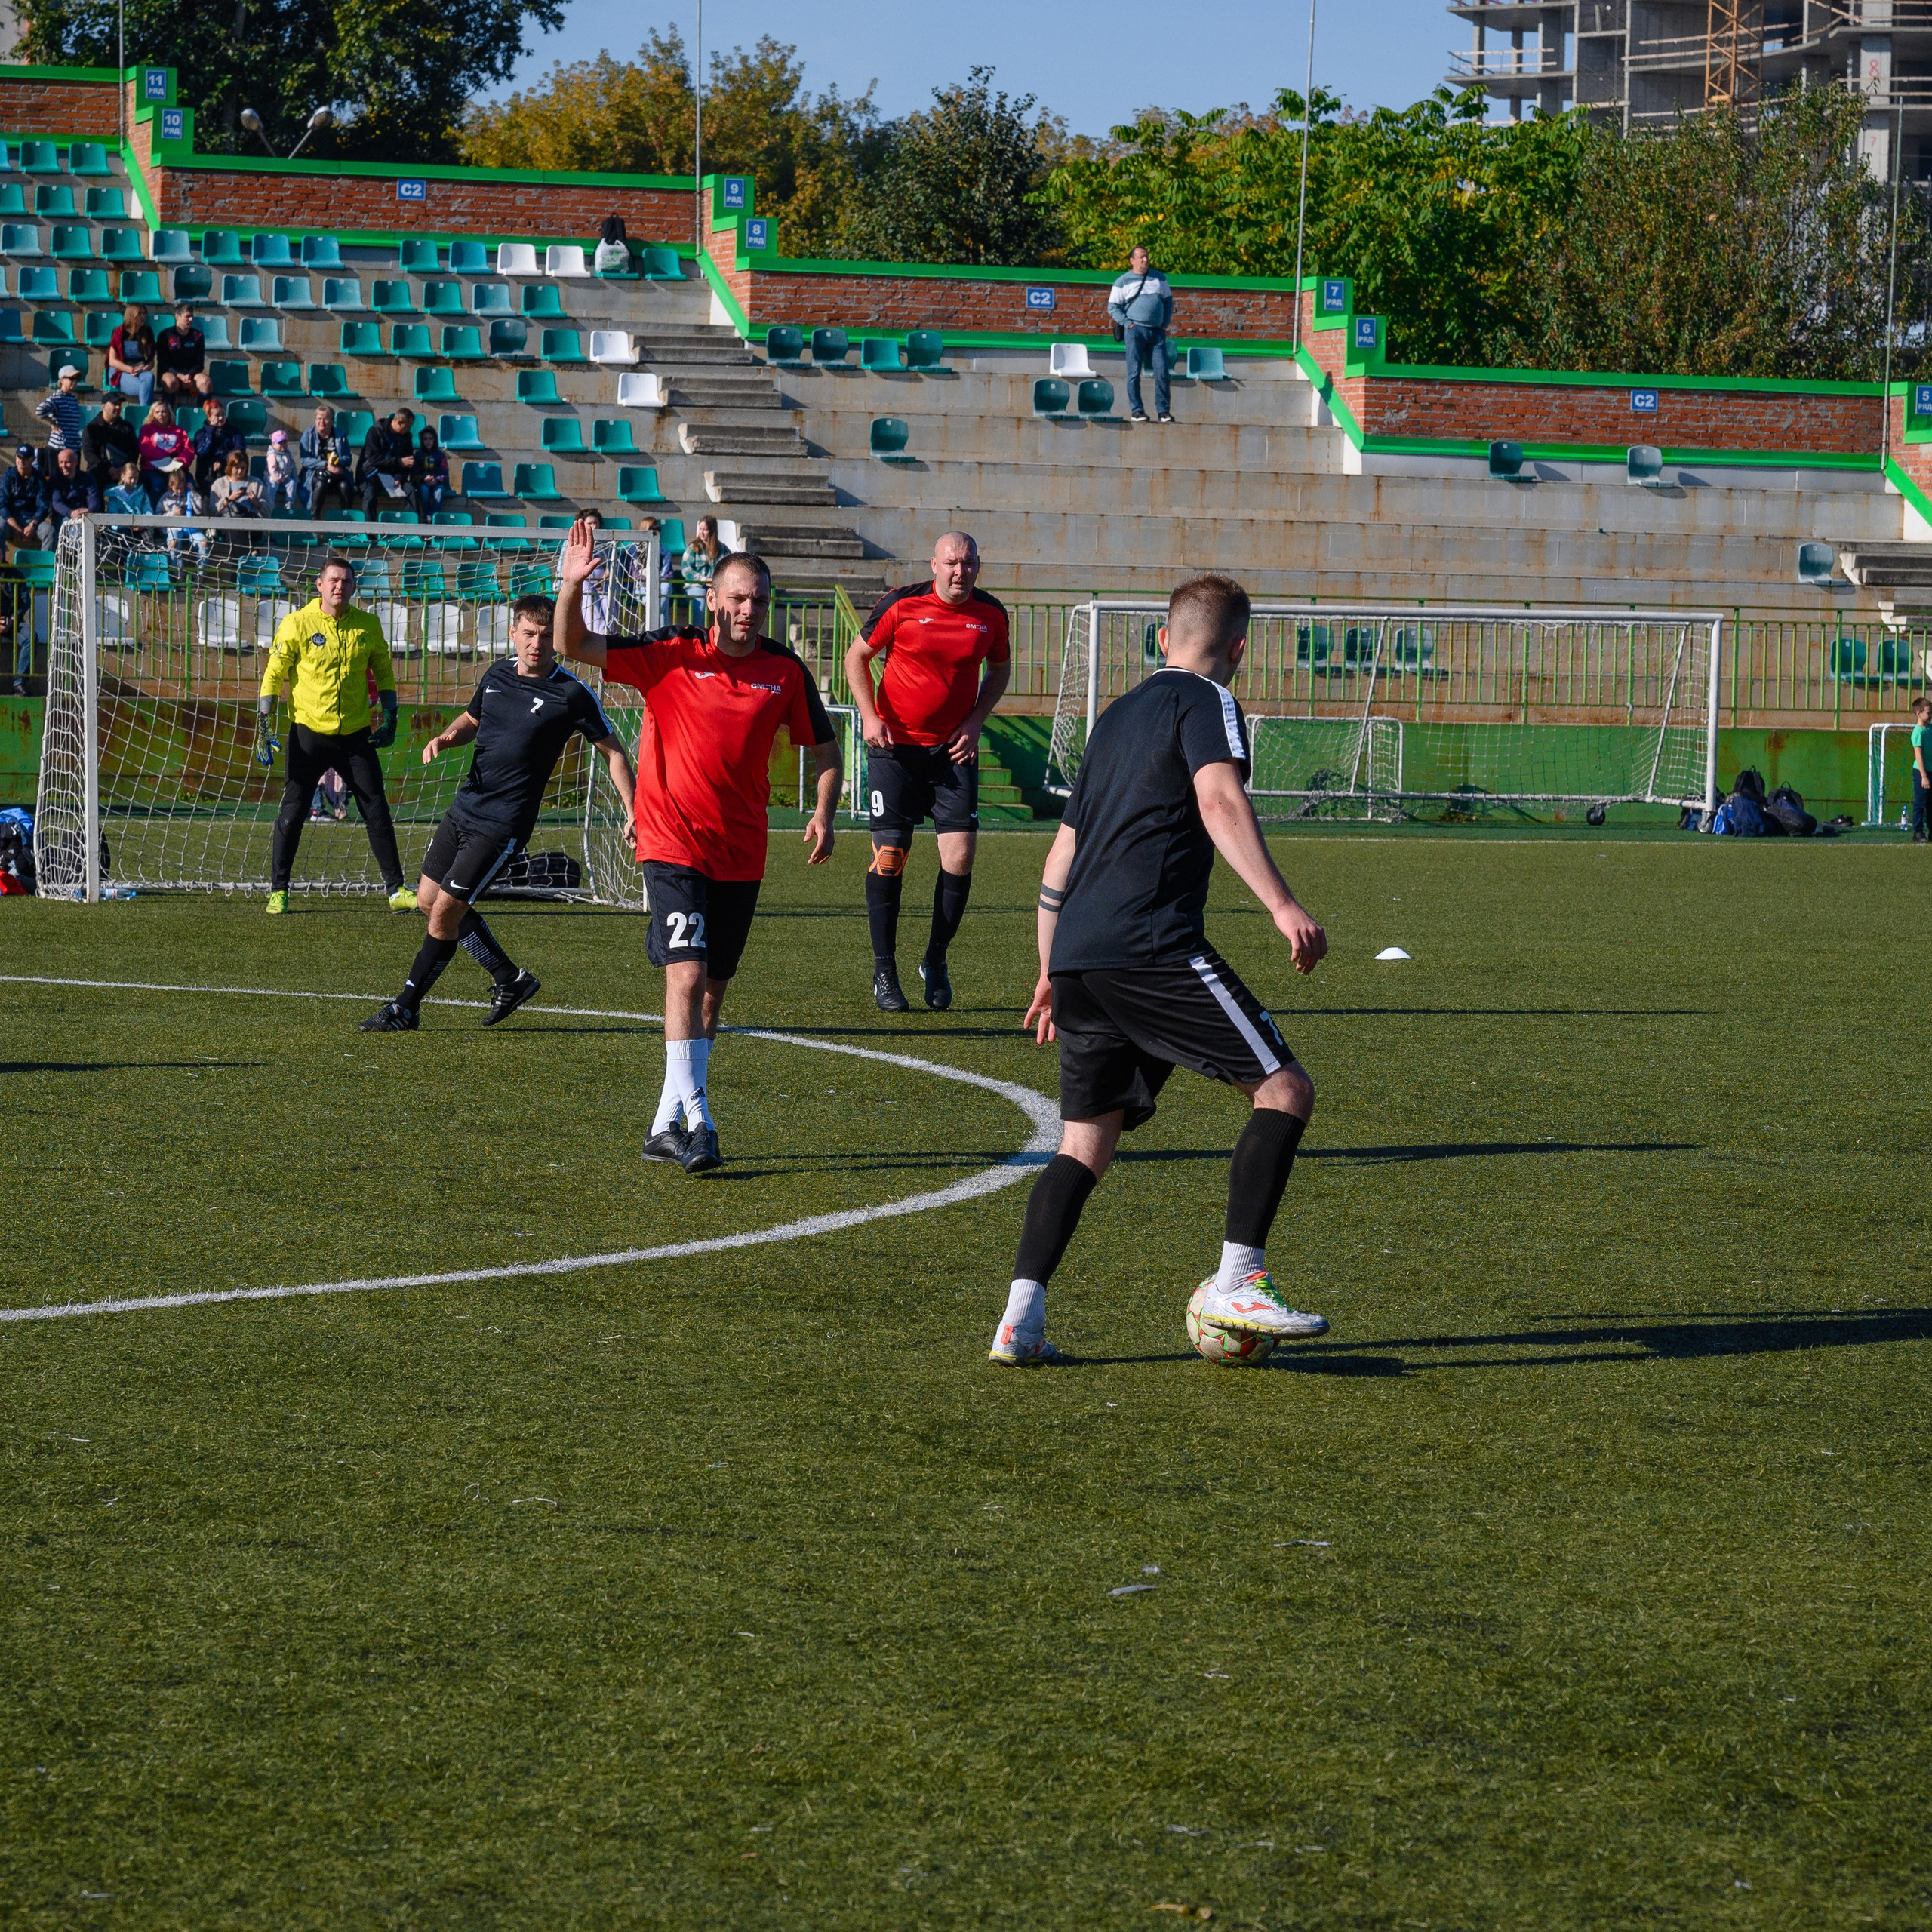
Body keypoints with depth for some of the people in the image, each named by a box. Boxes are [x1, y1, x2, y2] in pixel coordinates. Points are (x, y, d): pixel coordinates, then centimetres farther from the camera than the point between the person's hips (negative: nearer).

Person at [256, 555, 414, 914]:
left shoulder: (368, 625, 3)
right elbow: (274, 674, -2)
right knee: (293, 812, -2)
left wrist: (390, 716, 7)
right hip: (309, 732, -2)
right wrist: (263, 723, -8)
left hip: (356, 735, 2)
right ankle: (278, 891, 8)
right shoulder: (297, 624, -6)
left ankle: (396, 891, 7)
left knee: (377, 811, 2)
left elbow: (382, 670, 15)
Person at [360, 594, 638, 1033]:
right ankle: (509, 979, 25)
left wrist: (633, 813, -13)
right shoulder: (498, 674, 6)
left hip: (503, 824, -8)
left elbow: (613, 752, -4)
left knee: (445, 909, -11)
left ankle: (406, 1008, 3)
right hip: (464, 807, 8)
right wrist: (446, 737, 1)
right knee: (428, 898, 13)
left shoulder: (571, 694, -12)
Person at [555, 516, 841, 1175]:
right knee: (687, 974, -18)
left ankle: (667, 1126, 20)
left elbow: (824, 746, 12)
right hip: (673, 843, -4)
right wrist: (571, 586, -28)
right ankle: (695, 1122, -19)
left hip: (741, 854, 4)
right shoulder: (671, 654, -7)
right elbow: (573, 646, -10)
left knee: (713, 990, 10)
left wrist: (824, 813, -4)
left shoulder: (785, 670, 1)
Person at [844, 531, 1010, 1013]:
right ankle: (884, 973, 8)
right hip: (895, 744, -2)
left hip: (954, 748, 2)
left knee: (960, 855, -7)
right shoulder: (901, 604, -8)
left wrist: (975, 720, 3)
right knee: (889, 855, -4)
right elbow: (857, 657, 2)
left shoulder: (992, 614, 1)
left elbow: (999, 669, 17)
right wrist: (870, 717, -10)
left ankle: (935, 963, 13)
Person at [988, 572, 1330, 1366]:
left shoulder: (1119, 715, 27)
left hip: (1078, 954, 8)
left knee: (1086, 1143, 12)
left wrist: (1052, 971, 37)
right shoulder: (1207, 703, 4)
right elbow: (1220, 801, -16)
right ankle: (1236, 1284, -12)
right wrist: (1283, 906, -25)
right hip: (1152, 946, -8)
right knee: (1284, 1090, -2)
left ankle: (1020, 1319, -2)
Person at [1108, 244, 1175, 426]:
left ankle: (1163, 411, -1)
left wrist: (1166, 323, 10)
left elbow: (1168, 301, 21)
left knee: (1162, 373, -4)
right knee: (1134, 372, -4)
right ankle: (1136, 411, -1)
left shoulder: (1159, 278, 15)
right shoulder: (1123, 282, 5)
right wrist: (1127, 323, -6)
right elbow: (1113, 307, 5)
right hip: (1135, 330, -3)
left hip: (1157, 331, 3)